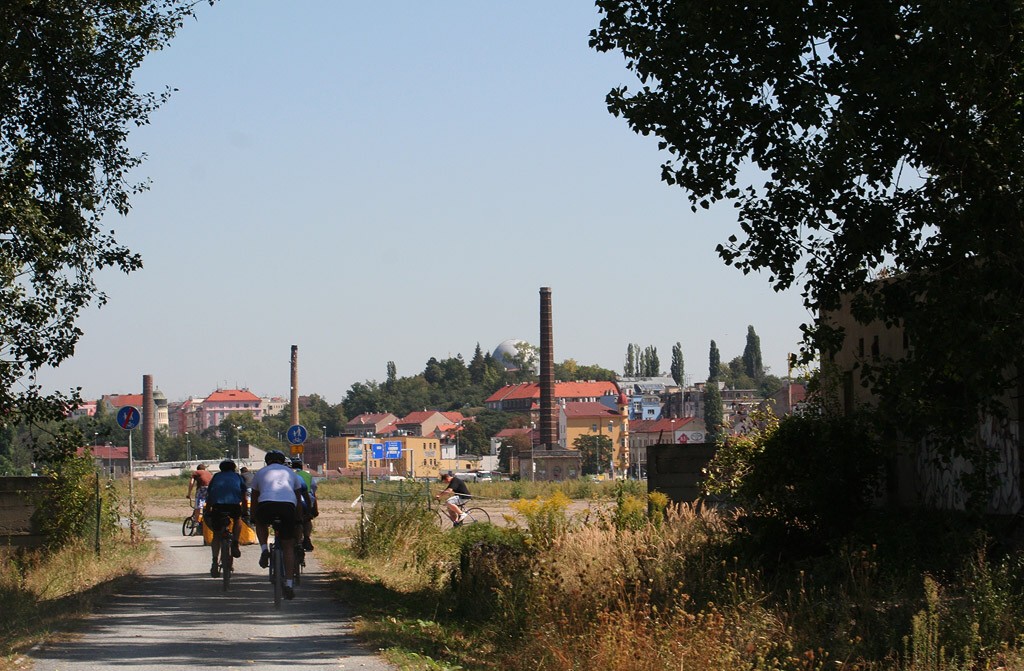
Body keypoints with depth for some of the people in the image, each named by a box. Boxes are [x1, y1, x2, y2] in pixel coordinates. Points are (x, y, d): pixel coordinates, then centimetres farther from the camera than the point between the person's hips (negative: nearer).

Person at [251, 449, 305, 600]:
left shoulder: (260, 473, 29)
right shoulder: (291, 473, 31)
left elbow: (254, 500, 33)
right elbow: (298, 499, 34)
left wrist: (253, 518, 45)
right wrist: (297, 520, 43)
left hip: (266, 504, -1)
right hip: (288, 505, 1)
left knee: (261, 523, 36)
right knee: (288, 546, 12)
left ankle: (264, 550, 11)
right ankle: (289, 584, 4)